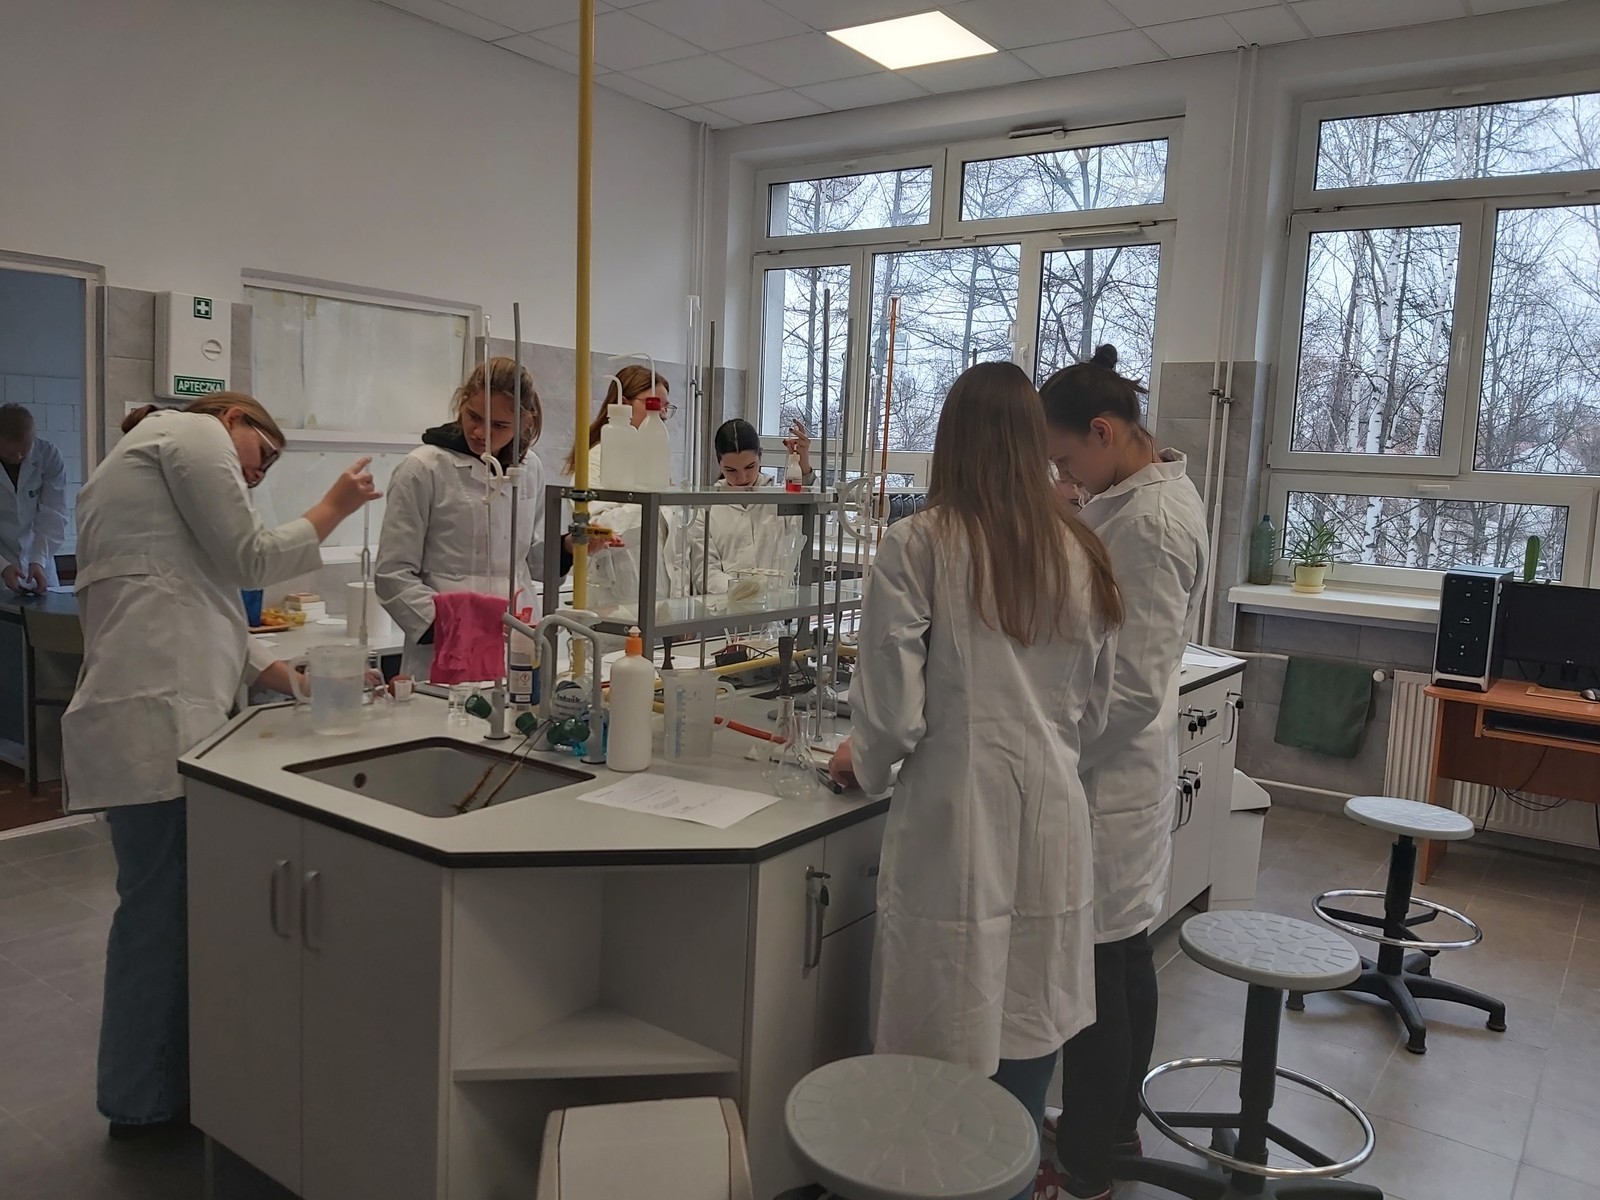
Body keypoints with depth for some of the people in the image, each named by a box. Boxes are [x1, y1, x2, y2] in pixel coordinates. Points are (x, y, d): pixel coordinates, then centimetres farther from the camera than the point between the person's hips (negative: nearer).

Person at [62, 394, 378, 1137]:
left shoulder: (131, 461, 31)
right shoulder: (194, 432, 2)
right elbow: (248, 559, -4)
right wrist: (334, 508, 9)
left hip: (142, 707, 10)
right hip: (160, 713, -10)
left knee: (165, 902, 13)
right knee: (164, 905, -2)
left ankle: (147, 1088, 23)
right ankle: (147, 1101, 9)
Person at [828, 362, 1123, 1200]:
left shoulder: (917, 547, -11)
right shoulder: (1080, 555, 3)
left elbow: (895, 715, -13)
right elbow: (1091, 716, 11)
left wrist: (861, 763, 8)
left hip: (956, 828, -4)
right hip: (1049, 822, 5)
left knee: (948, 1062, 11)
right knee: (1027, 1045, 18)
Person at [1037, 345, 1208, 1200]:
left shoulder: (1147, 521, -21)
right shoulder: (1157, 493, 10)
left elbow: (1134, 690, -23)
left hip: (1107, 776, -10)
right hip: (1127, 767, 10)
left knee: (1095, 964, 3)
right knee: (1124, 952, 21)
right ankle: (1116, 1125, 39)